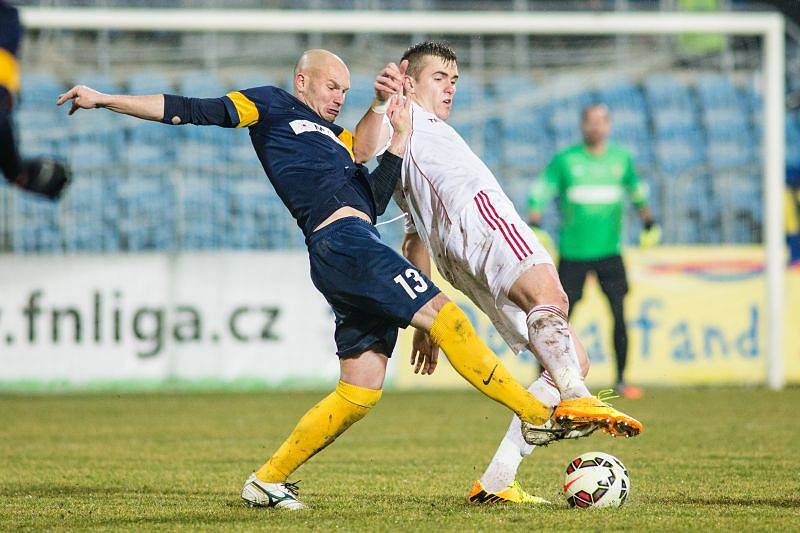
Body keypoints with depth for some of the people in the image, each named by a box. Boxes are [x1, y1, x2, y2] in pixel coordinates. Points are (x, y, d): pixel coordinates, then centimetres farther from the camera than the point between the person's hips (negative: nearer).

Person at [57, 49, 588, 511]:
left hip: (360, 250, 9)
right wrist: (105, 100, 6)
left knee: (359, 393, 4)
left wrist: (400, 141, 7)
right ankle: (540, 414, -19)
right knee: (445, 316, -18)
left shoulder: (339, 138, 31)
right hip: (342, 239, -9)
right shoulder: (270, 106, 12)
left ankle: (268, 481, 10)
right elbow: (188, 111, 10)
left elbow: (375, 198, 18)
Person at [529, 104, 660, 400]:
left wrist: (648, 223, 21)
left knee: (619, 313, -7)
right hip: (573, 251, -2)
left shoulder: (621, 159, 7)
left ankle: (621, 380, 1)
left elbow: (636, 190, 23)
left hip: (609, 250, 2)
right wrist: (533, 228, -10)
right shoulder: (565, 160, -1)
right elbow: (541, 192, 2)